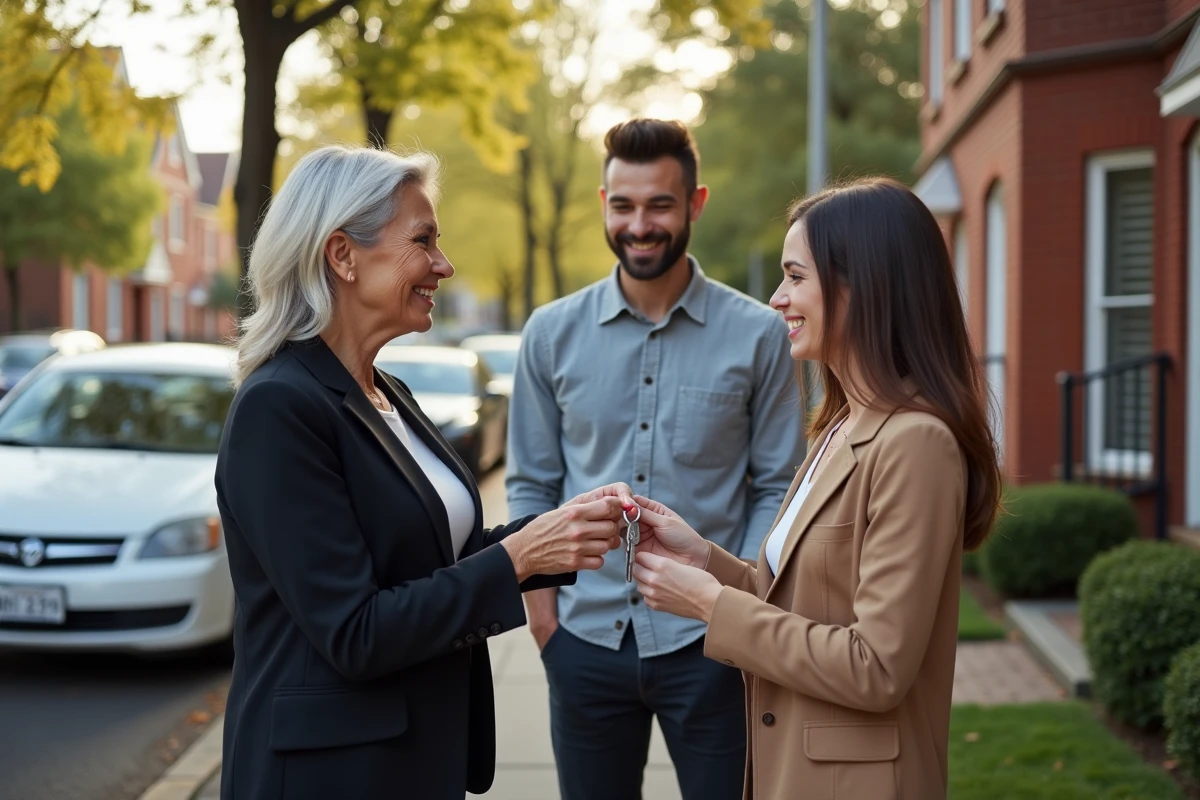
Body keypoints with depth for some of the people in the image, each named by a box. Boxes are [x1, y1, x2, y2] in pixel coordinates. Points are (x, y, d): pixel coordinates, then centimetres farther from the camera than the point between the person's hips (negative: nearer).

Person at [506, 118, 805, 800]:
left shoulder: (758, 335, -2)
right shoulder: (552, 334, 4)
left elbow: (776, 488, 1)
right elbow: (531, 486, 8)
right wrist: (542, 609, 0)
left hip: (706, 642, -2)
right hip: (585, 637, 2)